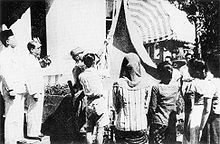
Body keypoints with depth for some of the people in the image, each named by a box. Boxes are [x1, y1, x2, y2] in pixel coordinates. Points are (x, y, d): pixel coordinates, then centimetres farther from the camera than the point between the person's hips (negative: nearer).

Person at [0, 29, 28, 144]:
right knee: (11, 116, -7)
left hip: (20, 90, 9)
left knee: (19, 116, 14)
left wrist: (24, 88, 21)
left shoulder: (14, 54, 20)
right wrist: (10, 89, -23)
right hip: (12, 90, -9)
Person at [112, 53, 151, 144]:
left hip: (122, 126, -1)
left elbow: (116, 107, 3)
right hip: (141, 126, 1)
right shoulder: (146, 84, -7)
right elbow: (146, 106, 3)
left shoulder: (118, 84, -9)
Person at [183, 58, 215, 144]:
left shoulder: (192, 85, -11)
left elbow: (190, 108, -15)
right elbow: (207, 110, 3)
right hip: (203, 123, 6)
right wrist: (202, 127, 7)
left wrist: (186, 127, -11)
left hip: (193, 122, -6)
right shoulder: (209, 85, 5)